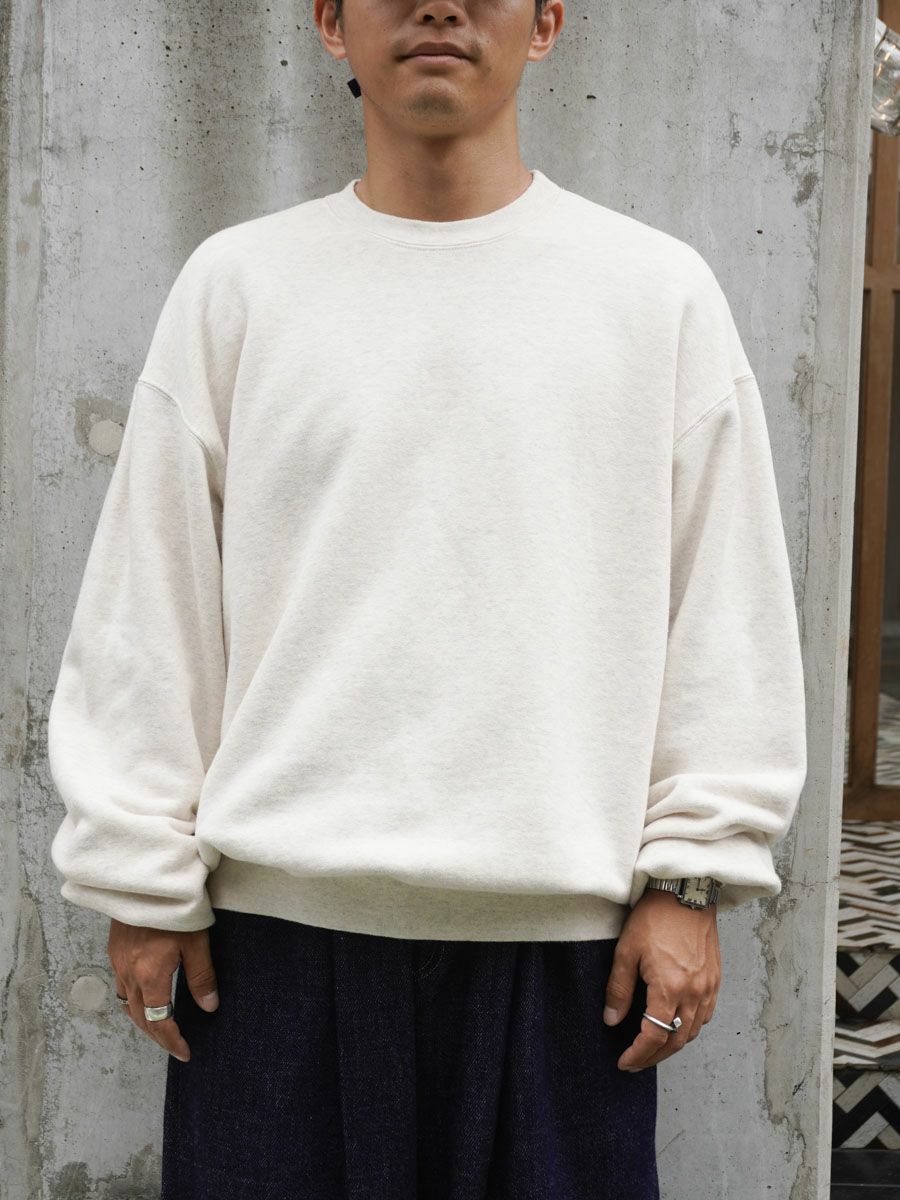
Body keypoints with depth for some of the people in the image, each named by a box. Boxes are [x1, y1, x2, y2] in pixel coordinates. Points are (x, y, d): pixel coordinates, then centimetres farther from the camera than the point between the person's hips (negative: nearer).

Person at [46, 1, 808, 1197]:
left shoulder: (660, 290, 4)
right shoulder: (236, 283, 5)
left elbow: (726, 615, 5)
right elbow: (150, 606, 6)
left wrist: (691, 874, 0)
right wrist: (145, 879, 4)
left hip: (562, 920, 0)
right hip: (282, 915, 1)